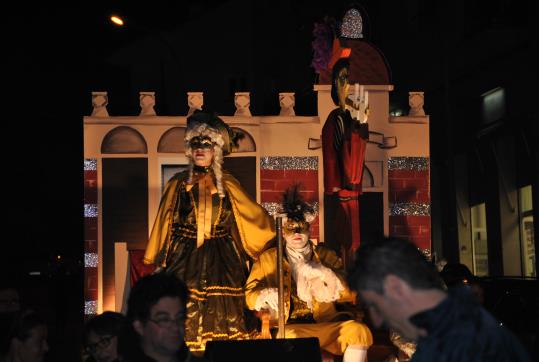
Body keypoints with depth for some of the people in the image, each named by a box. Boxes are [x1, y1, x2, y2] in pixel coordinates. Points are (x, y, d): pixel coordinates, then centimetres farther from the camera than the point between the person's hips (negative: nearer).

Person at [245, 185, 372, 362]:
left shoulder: (326, 256, 15)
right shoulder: (267, 259, 13)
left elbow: (350, 293, 6)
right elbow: (250, 294, 8)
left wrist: (324, 274, -12)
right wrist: (266, 295, -15)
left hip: (325, 326, 2)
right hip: (288, 328, -2)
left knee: (359, 330, -26)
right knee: (288, 337, -37)